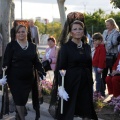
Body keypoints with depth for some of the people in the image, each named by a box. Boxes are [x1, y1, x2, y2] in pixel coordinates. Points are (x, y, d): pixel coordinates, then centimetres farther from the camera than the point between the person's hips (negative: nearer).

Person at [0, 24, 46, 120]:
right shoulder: (11, 45, -4)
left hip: (29, 78, 3)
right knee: (19, 100, -2)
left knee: (24, 99, 10)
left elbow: (36, 61, 11)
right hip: (15, 78, -3)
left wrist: (42, 72, 0)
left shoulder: (32, 46, 6)